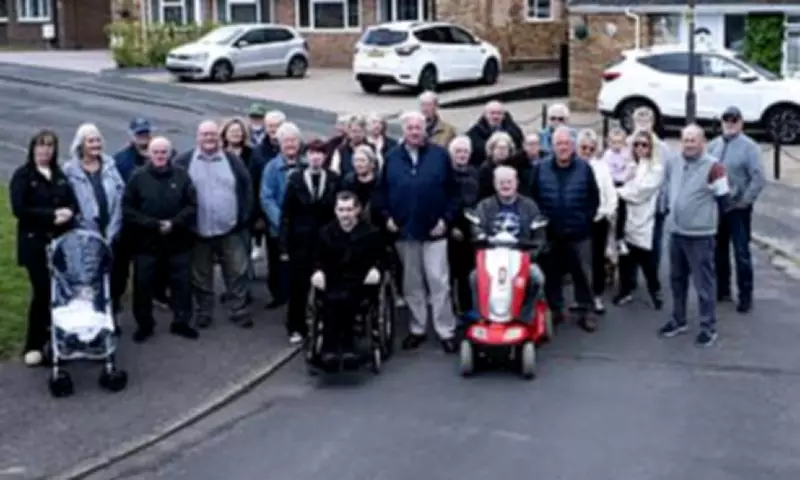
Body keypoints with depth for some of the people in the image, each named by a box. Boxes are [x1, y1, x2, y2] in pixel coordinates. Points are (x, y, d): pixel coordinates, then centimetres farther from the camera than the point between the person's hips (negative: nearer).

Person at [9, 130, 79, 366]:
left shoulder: (60, 176, 14)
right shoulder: (22, 175, -2)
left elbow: (74, 204, 11)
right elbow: (19, 209, -13)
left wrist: (68, 213, -12)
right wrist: (52, 215, -17)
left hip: (61, 241, 5)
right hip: (35, 243, -5)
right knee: (43, 291, -7)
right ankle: (34, 345, 4)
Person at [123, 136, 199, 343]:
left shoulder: (181, 176, 0)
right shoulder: (138, 177, -4)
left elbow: (193, 206, -2)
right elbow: (128, 209, -8)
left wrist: (173, 223, -16)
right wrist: (154, 224, -17)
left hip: (177, 242, 1)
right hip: (146, 242, -1)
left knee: (182, 283, 9)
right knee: (143, 285, 6)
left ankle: (181, 322, 23)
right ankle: (144, 324, 21)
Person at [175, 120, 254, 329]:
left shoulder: (232, 160, 3)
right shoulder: (184, 161, -3)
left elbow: (247, 188, 6)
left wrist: (244, 217, -1)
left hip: (230, 230, 1)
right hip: (198, 232, -1)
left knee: (237, 272, 6)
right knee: (201, 276, 11)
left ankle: (239, 311, 18)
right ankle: (203, 312, 24)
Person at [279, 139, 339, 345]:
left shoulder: (334, 179, 1)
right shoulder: (295, 178, -2)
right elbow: (286, 214, -3)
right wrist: (284, 245, -6)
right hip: (300, 242, -1)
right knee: (298, 287, 4)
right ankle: (296, 328, 16)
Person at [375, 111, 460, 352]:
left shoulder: (440, 155, -1)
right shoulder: (392, 158, 6)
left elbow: (453, 190, -1)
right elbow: (382, 190, 10)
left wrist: (446, 218, -8)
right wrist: (387, 216, -2)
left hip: (434, 230, -3)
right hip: (404, 230, 3)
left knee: (438, 281, -3)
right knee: (412, 284, 11)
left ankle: (446, 331, 4)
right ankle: (417, 329, 21)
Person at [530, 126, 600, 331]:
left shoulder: (584, 168, -2)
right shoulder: (540, 169, -1)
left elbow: (594, 198, 2)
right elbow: (532, 197, 3)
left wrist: (586, 219, -3)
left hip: (579, 234, -1)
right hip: (550, 234, 1)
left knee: (582, 274, 5)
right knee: (552, 275, 9)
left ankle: (584, 312, 14)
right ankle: (555, 310, 21)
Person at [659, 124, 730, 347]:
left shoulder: (713, 167, -14)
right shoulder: (673, 164, 5)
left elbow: (723, 200, -9)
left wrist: (704, 214, 1)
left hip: (700, 235, -6)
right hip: (675, 232, 7)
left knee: (704, 282, -2)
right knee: (677, 279, 17)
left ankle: (709, 328, 6)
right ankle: (678, 320, 30)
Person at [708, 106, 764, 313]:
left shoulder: (749, 147, -10)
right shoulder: (714, 145, 6)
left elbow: (759, 179, -15)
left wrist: (743, 202, -16)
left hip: (738, 209, -5)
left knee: (741, 253, -2)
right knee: (719, 251, 14)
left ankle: (745, 296, 5)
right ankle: (722, 290, 27)